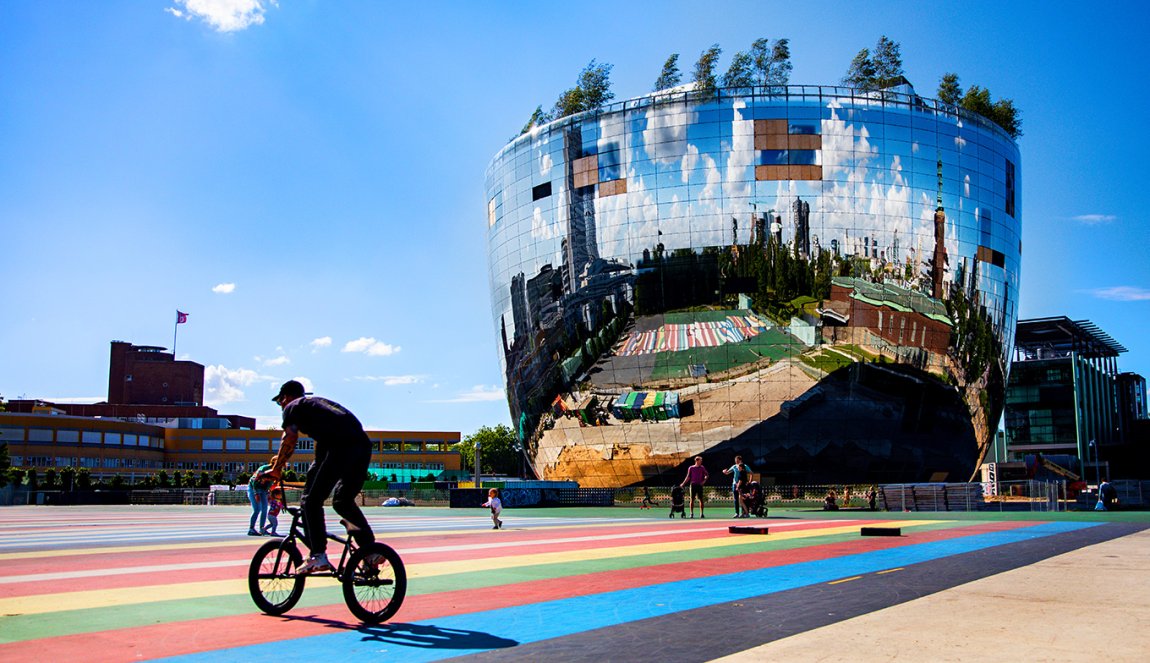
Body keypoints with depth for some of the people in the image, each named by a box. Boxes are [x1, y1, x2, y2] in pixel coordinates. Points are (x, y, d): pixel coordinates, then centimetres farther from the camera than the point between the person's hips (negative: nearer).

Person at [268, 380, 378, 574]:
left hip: (340, 448, -7)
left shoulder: (293, 407, 16)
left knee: (311, 501, 2)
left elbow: (290, 438, 1)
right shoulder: (319, 402, 38)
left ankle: (318, 556, -5)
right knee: (344, 501, 21)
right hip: (363, 446, 7)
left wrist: (276, 469, 11)